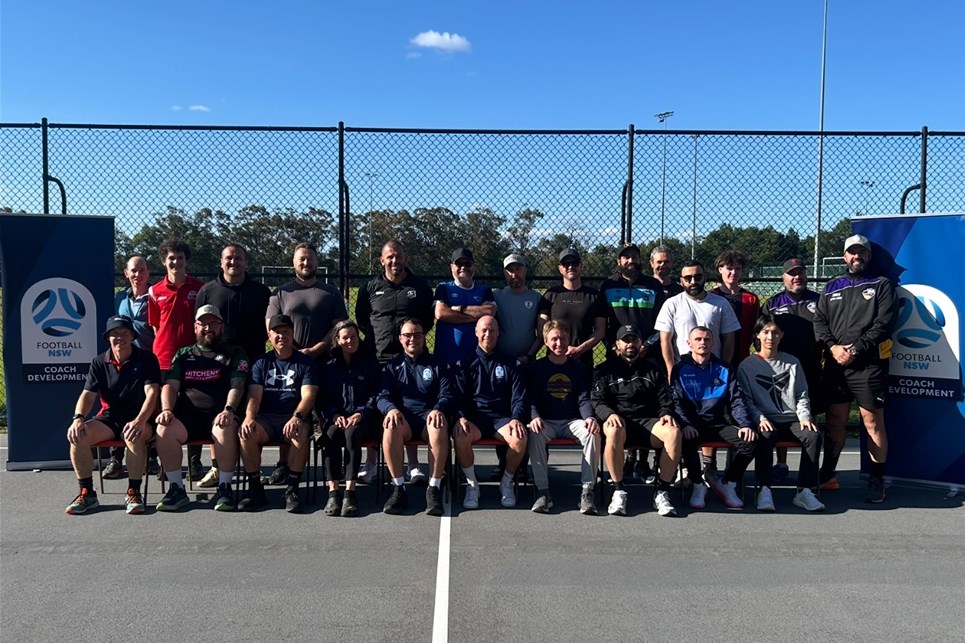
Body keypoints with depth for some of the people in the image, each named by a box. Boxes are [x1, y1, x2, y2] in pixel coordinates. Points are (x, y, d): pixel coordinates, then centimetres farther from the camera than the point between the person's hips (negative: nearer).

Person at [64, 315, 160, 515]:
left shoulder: (146, 359, -4)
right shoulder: (99, 362, 7)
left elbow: (151, 393, -15)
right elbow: (88, 394, 0)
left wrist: (140, 421, -33)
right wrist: (78, 418, -21)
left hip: (138, 418, -4)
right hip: (109, 417, 4)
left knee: (134, 436, -38)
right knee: (78, 436, -24)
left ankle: (134, 492, -22)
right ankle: (87, 493, -9)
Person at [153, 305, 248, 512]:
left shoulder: (234, 354, 14)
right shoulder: (183, 355, 22)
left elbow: (236, 386, -1)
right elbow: (170, 386, 11)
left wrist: (229, 410, -21)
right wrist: (166, 409, -11)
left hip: (219, 414, -2)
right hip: (187, 415, 3)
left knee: (226, 428, -37)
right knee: (165, 429, -29)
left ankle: (224, 488, -23)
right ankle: (176, 488, -16)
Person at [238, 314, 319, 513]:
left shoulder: (305, 362, 8)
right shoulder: (261, 363, 15)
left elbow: (308, 396, -5)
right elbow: (254, 395, 3)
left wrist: (297, 417, -25)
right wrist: (249, 417, -19)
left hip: (295, 418, -2)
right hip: (266, 418, 2)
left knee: (300, 434, -36)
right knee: (247, 433, -29)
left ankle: (292, 489, -23)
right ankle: (255, 489, -15)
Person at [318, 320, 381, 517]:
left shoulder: (370, 362, 10)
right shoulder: (330, 365, 16)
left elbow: (375, 395, 3)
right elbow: (324, 398, 11)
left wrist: (360, 414, -14)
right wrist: (335, 415, -10)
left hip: (363, 419, -2)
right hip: (337, 417, 2)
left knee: (352, 433, -36)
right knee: (330, 434, -33)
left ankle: (350, 491, -39)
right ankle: (333, 491, -38)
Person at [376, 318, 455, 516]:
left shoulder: (438, 364, 18)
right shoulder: (393, 366, 20)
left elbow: (447, 395, 8)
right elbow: (382, 396, 8)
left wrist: (438, 410, -16)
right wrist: (391, 409, -17)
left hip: (429, 414, 0)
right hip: (402, 416, 1)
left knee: (439, 427, -38)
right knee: (390, 426, -36)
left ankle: (434, 489, -32)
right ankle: (398, 488, -29)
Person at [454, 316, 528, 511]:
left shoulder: (509, 364, 15)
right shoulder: (465, 364, 13)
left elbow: (519, 397, 8)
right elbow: (459, 396, 5)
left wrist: (516, 419, -11)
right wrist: (461, 417, -15)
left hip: (502, 418, 1)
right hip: (474, 417, 0)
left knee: (519, 438, -32)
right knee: (461, 437, -35)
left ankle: (507, 482, -5)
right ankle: (471, 484, -11)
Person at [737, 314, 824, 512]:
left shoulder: (792, 363, 20)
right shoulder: (746, 366, 10)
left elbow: (802, 395, 18)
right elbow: (746, 399, 3)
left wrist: (804, 416, -1)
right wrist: (759, 418, -14)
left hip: (792, 418, 3)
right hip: (765, 420, -3)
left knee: (812, 435, -28)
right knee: (765, 437, -36)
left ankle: (805, 490, -25)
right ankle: (764, 490, -34)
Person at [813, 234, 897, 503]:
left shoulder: (882, 285, 6)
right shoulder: (832, 288, 18)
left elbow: (884, 324, -6)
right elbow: (819, 321, 10)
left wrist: (855, 350, -13)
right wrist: (833, 347, -8)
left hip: (869, 363, -4)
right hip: (835, 363, 4)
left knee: (872, 420, -4)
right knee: (835, 420, 10)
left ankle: (877, 480, 4)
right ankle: (827, 475, 19)